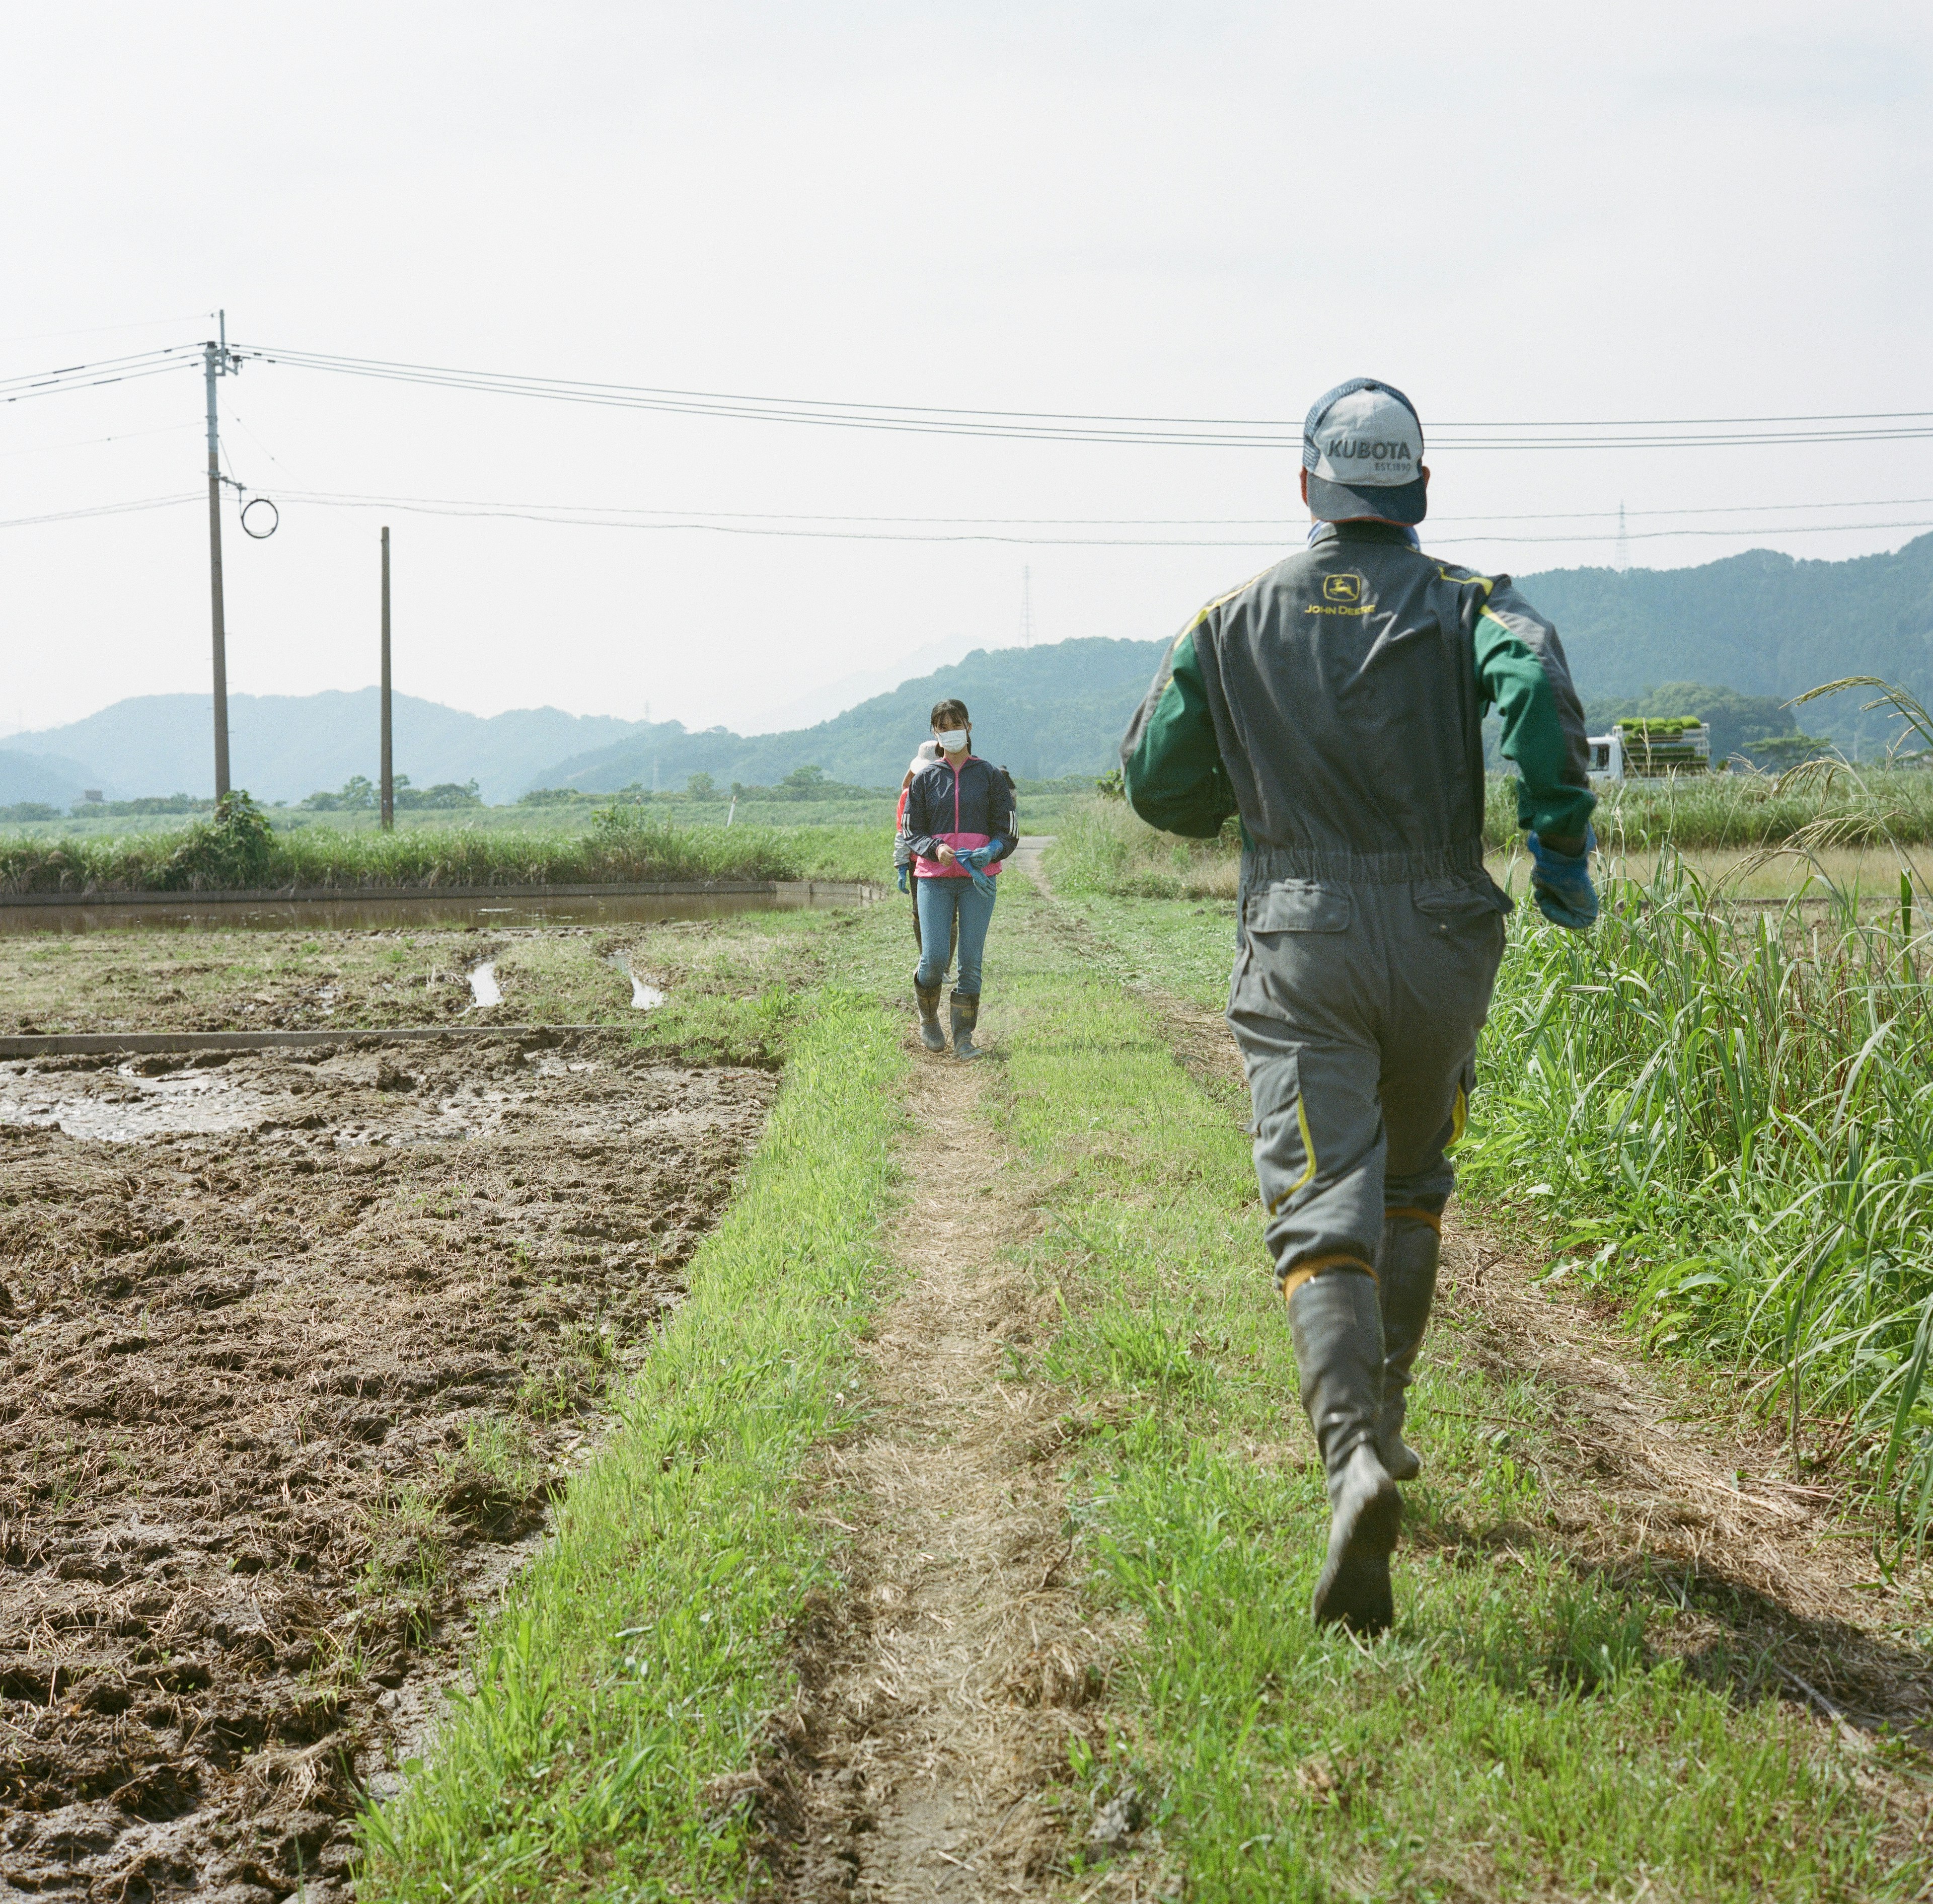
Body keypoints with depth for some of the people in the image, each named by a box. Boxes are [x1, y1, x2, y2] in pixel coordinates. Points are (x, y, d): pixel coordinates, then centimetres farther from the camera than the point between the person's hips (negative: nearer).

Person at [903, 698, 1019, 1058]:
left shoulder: (991, 775, 7)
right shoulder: (924, 779, 10)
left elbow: (1007, 832, 6)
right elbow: (913, 833, 9)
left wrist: (990, 852, -15)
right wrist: (935, 848, -13)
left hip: (978, 879, 0)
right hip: (933, 879, 0)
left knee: (971, 961, -3)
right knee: (935, 957, -10)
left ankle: (963, 1038, 5)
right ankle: (928, 1018, 17)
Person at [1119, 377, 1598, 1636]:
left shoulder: (1236, 621, 8)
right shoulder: (1463, 602, 3)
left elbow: (1159, 780, 8)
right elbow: (1533, 681, -20)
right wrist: (1561, 844, -13)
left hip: (1297, 944, -1)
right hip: (1439, 936, 1)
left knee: (1323, 1210, -8)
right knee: (1412, 1183, 23)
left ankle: (1355, 1456, -29)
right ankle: (1382, 1420, 29)